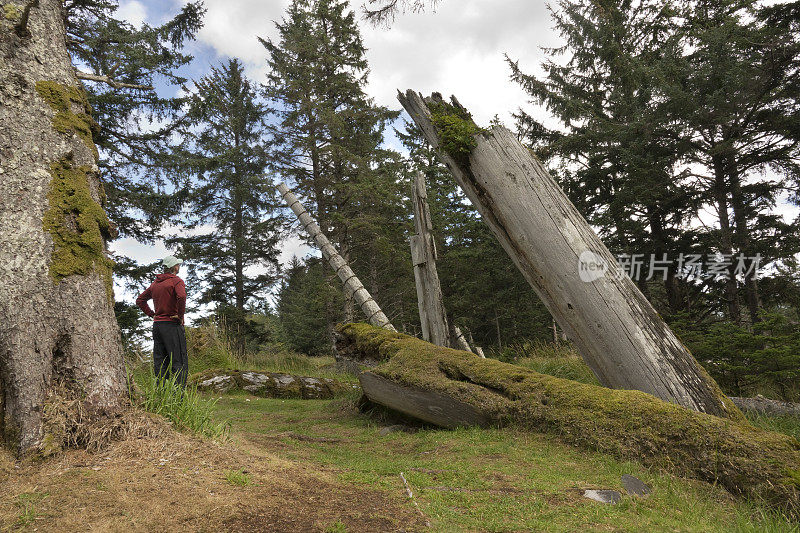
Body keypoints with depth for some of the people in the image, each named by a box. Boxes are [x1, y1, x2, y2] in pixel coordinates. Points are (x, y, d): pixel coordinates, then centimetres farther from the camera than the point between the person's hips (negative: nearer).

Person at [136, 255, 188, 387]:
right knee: (180, 363, -6)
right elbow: (181, 297, -27)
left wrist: (152, 314, 17)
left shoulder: (155, 283, 16)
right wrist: (180, 315, -14)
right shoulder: (176, 281, -7)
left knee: (160, 363, 10)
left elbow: (140, 300, 24)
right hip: (172, 326, -7)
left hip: (157, 325, 7)